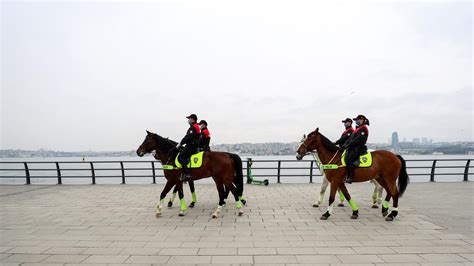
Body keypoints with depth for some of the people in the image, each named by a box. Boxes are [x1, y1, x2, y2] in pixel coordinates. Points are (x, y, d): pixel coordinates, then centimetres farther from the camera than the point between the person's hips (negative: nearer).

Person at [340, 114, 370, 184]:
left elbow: (358, 139, -18)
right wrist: (345, 144, 5)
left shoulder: (363, 128, -7)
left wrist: (348, 145, -21)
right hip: (354, 148, 10)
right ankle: (345, 175, -1)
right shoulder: (358, 128, 24)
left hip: (359, 148, -10)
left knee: (349, 159, -27)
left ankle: (349, 177, -24)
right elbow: (351, 138, 18)